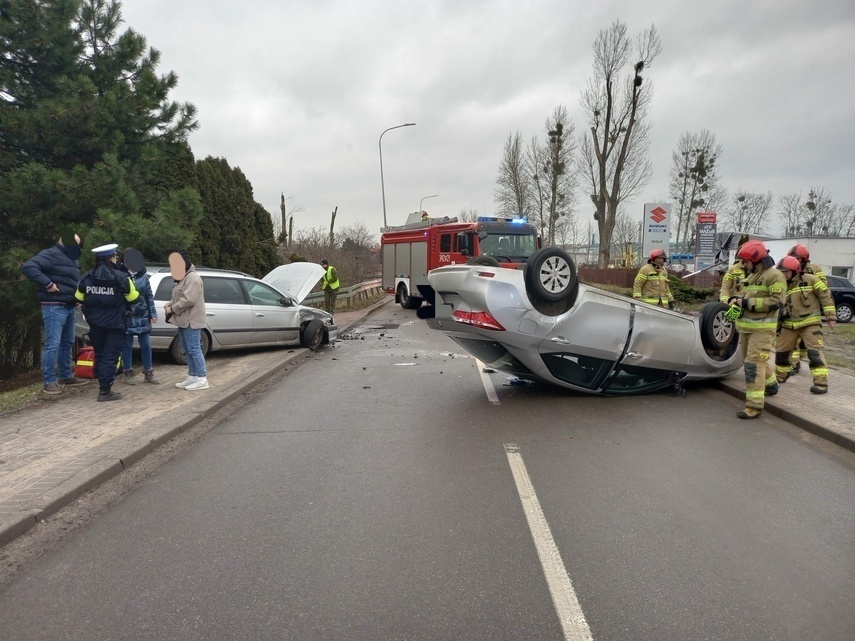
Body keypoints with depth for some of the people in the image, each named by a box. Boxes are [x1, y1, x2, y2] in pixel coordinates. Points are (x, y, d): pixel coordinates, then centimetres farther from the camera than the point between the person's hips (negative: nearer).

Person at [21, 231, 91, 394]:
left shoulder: (71, 259, 17)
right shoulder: (51, 255, -11)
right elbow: (28, 267, -25)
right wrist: (48, 284, -24)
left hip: (70, 307, 9)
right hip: (55, 307, -9)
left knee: (67, 343, 15)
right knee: (52, 345, -8)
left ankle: (66, 376, 25)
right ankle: (49, 381, -4)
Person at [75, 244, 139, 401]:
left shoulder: (86, 277, 1)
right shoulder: (121, 277, -14)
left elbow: (79, 299, 8)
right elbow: (133, 298, -5)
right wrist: (130, 282, 11)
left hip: (95, 323, 5)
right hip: (115, 323, -5)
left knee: (99, 354, 19)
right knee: (110, 356, -1)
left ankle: (103, 385, 27)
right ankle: (105, 391, -2)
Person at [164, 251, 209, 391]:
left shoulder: (192, 278, -14)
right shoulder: (183, 278, 20)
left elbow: (188, 299, -23)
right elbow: (178, 296, 24)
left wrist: (173, 308, -15)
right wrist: (170, 303, 4)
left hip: (191, 320, -11)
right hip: (183, 320, 11)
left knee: (194, 349, -9)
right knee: (187, 350, 13)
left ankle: (202, 379, -6)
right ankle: (192, 377, 19)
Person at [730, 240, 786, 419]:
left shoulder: (774, 275, -10)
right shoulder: (751, 275, 18)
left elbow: (776, 302, -18)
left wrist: (749, 303, -18)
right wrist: (740, 301, 6)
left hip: (762, 328, -9)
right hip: (746, 327, 9)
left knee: (753, 365, -14)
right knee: (754, 361, 22)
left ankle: (754, 406, -12)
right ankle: (771, 385, 46)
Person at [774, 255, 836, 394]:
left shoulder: (809, 279, -5)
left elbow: (825, 295, -5)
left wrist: (830, 315, -9)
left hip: (810, 323, -6)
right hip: (789, 326, 6)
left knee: (814, 352, -13)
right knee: (782, 351, 13)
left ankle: (821, 382, -12)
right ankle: (781, 375, 33)